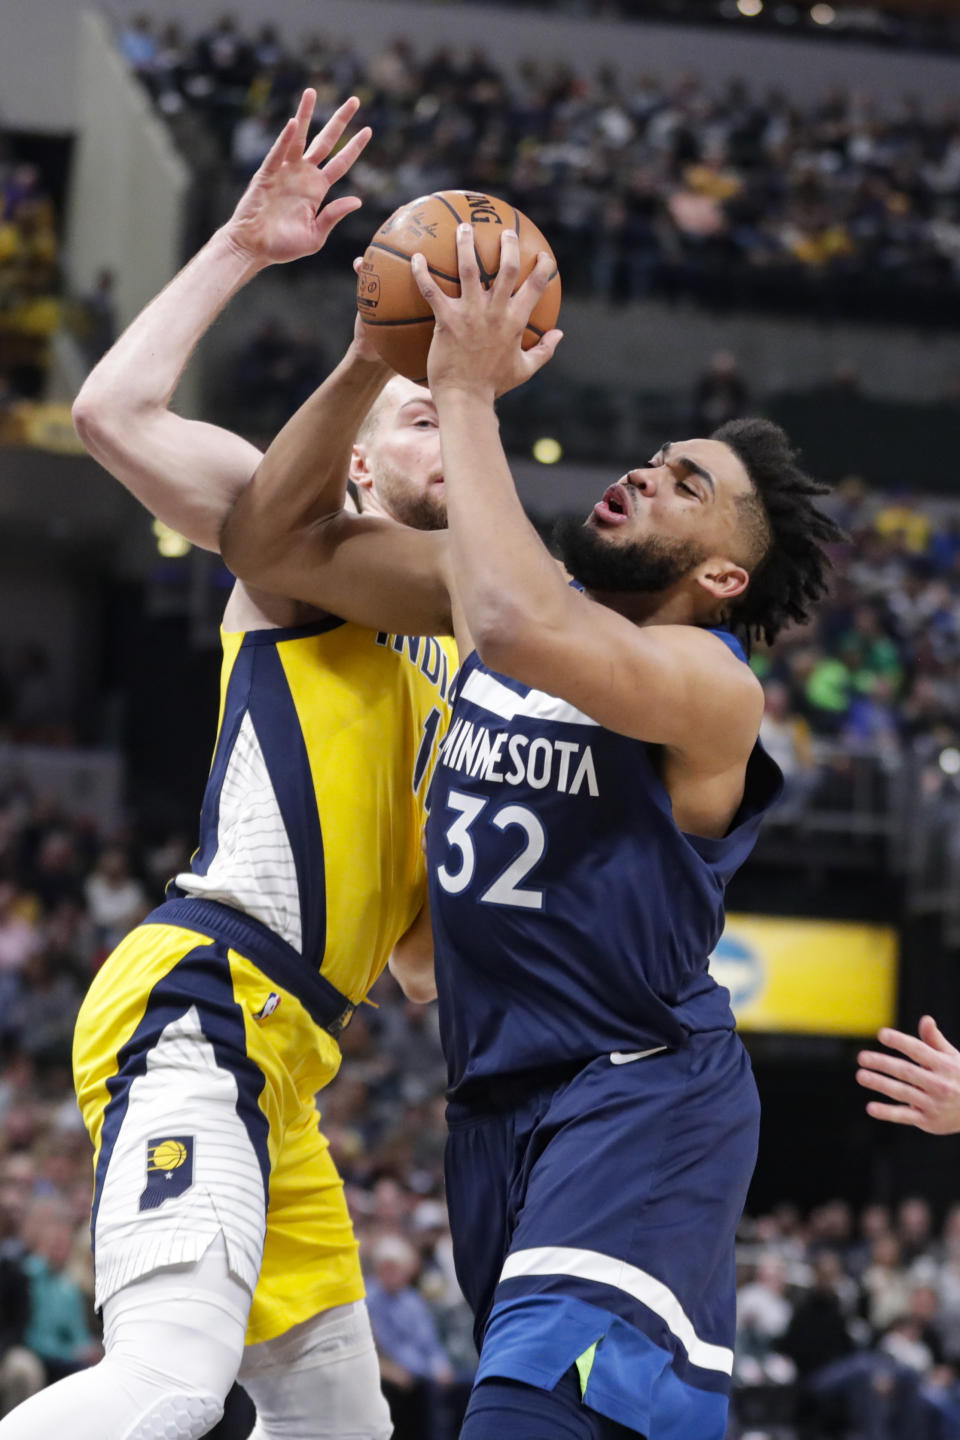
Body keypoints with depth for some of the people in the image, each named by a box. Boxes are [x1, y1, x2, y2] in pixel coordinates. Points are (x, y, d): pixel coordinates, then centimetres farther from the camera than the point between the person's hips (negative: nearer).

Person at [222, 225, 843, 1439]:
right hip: (495, 1100, 8)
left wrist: (468, 394, -27)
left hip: (639, 1101, -8)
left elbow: (518, 631, -37)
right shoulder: (522, 595, 5)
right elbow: (267, 544, 4)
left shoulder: (710, 686, -17)